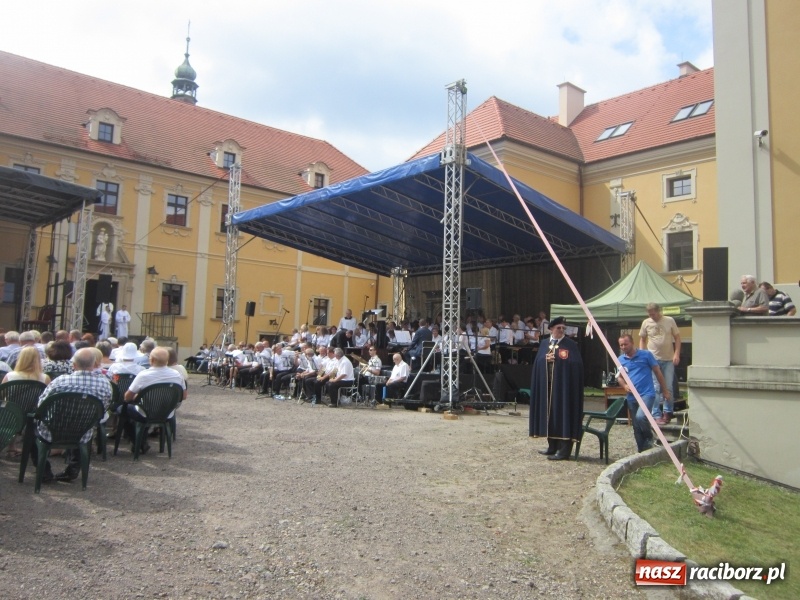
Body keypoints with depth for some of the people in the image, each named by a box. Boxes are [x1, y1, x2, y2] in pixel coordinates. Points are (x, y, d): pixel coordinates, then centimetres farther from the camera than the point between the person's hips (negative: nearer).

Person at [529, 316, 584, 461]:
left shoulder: (571, 345, -2)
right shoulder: (544, 344, 13)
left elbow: (576, 364, -11)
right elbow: (537, 363, 9)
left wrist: (557, 360, -15)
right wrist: (546, 359, -10)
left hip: (563, 386, -5)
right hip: (547, 385, 5)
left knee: (562, 415, -7)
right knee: (549, 414, 10)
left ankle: (564, 450, -4)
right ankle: (553, 446, 21)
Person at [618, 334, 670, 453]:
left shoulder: (646, 355, -4)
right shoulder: (621, 359, 8)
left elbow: (657, 372, 2)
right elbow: (619, 377, 18)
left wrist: (665, 390, 5)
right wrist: (624, 386, -4)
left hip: (647, 394, -5)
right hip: (631, 397, 5)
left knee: (640, 417, -27)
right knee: (637, 428, 9)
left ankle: (649, 437, 0)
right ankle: (642, 451, 22)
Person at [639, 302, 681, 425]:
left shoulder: (669, 321, 0)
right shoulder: (646, 323, 2)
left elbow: (677, 337, 4)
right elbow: (642, 339, 11)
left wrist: (677, 354, -6)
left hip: (668, 360, 0)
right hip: (653, 360, 0)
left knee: (668, 387, 6)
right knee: (655, 388, -1)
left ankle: (667, 412, 21)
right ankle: (657, 415, 3)